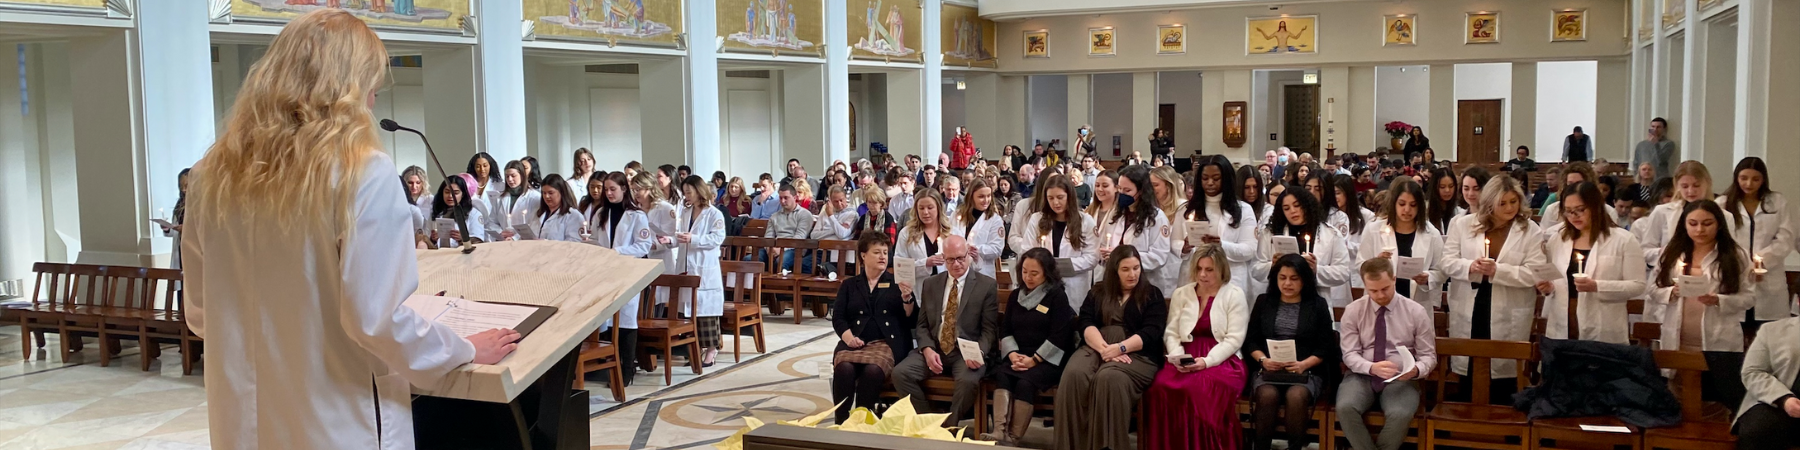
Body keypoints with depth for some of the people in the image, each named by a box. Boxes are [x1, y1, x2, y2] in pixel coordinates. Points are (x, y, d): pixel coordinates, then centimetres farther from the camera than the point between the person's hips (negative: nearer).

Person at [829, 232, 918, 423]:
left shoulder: (897, 283, 16)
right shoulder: (849, 285, 20)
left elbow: (911, 319, 7)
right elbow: (838, 317, 8)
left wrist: (907, 298, -13)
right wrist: (848, 336, -12)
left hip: (886, 343, -1)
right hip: (855, 342, 1)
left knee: (873, 370, -35)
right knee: (844, 368, -33)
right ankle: (842, 422, -24)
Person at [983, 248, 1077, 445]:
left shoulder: (1058, 296, -1)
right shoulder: (1016, 295, 17)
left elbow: (1058, 337, -10)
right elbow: (1005, 330, 12)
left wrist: (1034, 360, -15)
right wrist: (1012, 354, -8)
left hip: (1048, 359, -4)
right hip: (1018, 356, 5)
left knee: (1025, 383, -32)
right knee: (1001, 376, -27)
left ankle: (1013, 438, -34)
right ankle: (999, 431, -43)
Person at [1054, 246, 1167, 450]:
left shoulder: (1152, 295, 12)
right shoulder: (1098, 293, 21)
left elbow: (1151, 333, -2)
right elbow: (1085, 324, 5)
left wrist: (1119, 348, -18)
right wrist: (1103, 348, -15)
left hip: (1135, 354, -3)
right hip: (1095, 348, 3)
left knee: (1109, 378, -37)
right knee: (1073, 375, -31)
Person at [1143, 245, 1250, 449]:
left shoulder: (1234, 295, 5)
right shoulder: (1181, 294, 17)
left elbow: (1234, 339, -4)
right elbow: (1170, 333, 12)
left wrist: (1207, 361, -17)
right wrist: (1178, 357, -9)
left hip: (1222, 360, -3)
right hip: (1186, 359, 3)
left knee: (1202, 388, -38)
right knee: (1160, 387, -30)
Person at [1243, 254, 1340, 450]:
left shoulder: (1318, 304, 8)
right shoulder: (1264, 301, 13)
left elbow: (1325, 347, 3)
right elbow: (1250, 340, 11)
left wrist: (1303, 364, -14)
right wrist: (1263, 359, -10)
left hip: (1307, 371, -1)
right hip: (1267, 369, 1)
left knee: (1296, 396, -35)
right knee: (1267, 395, -33)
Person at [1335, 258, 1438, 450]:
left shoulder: (1417, 312, 1)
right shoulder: (1353, 311, 2)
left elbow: (1428, 356, 4)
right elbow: (1350, 354, -2)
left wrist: (1415, 370, -20)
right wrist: (1372, 368, -24)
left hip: (1401, 380, -1)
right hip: (1362, 376, 1)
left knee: (1400, 414, -34)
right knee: (1345, 408, -32)